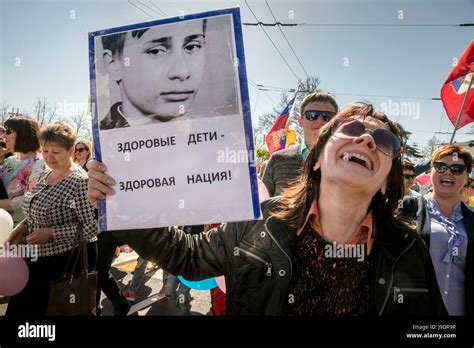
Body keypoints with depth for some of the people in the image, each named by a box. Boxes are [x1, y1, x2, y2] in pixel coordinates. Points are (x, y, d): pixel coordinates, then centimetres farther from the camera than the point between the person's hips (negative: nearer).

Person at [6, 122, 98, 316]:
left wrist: (51, 233, -25)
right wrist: (23, 226, 1)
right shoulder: (47, 175, 6)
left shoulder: (80, 181, -20)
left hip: (70, 259, -8)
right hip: (40, 256, 8)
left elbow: (92, 227, -23)